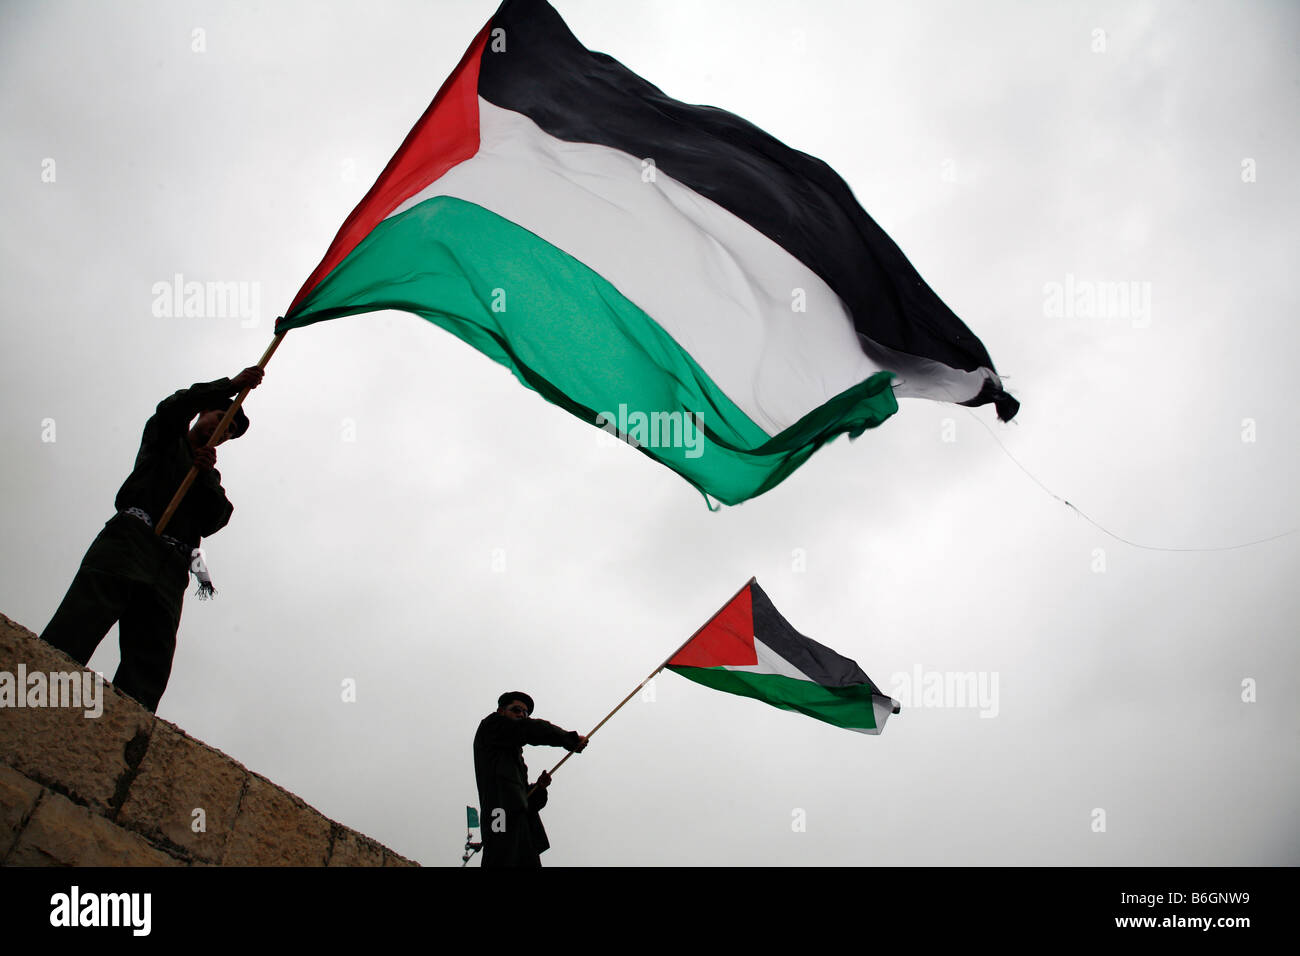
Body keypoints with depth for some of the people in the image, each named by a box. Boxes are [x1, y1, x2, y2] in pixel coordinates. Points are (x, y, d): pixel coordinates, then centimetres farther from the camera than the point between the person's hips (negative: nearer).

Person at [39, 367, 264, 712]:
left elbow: (215, 519, 17)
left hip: (171, 570, 4)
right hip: (129, 538, -4)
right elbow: (173, 407, 5)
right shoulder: (167, 439, 28)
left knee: (149, 670, -19)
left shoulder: (211, 478, 37)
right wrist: (230, 386, 1)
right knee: (70, 639, -26)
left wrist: (207, 474, 2)